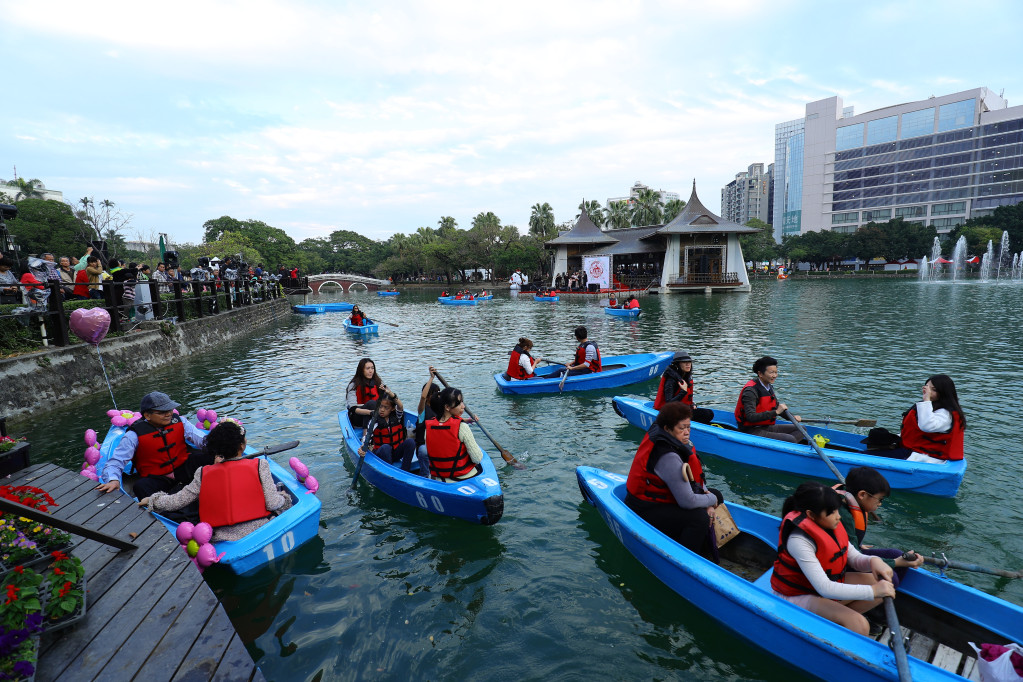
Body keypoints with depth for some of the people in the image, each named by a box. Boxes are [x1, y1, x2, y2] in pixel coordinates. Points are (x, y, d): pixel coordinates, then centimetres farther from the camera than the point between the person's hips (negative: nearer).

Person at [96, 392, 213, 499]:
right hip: (156, 479, -2)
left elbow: (200, 437, -9)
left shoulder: (179, 422, -1)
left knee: (205, 458, -25)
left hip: (183, 470, 2)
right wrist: (113, 479, -33)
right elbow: (117, 460, -12)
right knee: (141, 487, -34)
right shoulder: (135, 435, -9)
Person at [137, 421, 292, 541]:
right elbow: (273, 504, -14)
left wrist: (151, 500, 24)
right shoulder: (260, 465, -10)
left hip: (222, 538, 4)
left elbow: (175, 502, 5)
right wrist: (283, 496, 9)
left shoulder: (203, 474, 0)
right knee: (281, 489, 21)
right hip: (260, 530, -3)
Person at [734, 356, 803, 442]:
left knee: (800, 429, 3)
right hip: (751, 431, -10)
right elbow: (751, 417, -30)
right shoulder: (750, 391, -19)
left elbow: (776, 407, 28)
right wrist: (775, 412, -30)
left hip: (767, 427, 10)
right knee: (790, 440, -23)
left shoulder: (769, 387, 12)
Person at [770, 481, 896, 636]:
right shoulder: (799, 540, -31)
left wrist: (873, 561, -22)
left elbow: (853, 557, 2)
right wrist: (873, 590, -33)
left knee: (883, 584, 3)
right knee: (859, 626, -27)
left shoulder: (831, 526, -5)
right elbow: (825, 589, -33)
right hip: (799, 596, -10)